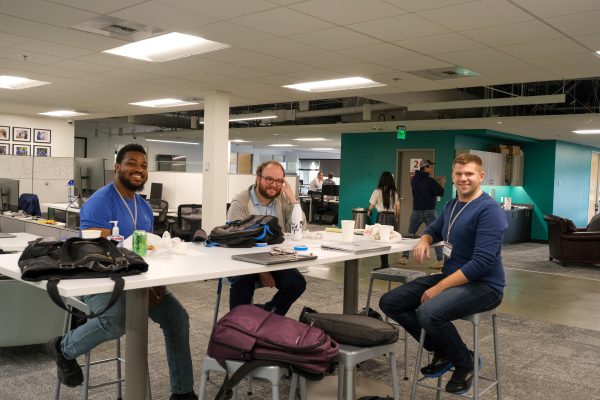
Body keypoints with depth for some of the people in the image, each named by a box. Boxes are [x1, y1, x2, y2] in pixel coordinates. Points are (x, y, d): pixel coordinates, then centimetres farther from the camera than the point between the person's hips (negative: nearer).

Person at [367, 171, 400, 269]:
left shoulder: (377, 192, -3)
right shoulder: (394, 193, 8)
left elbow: (371, 207, 0)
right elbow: (398, 209, 8)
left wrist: (369, 212, 22)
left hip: (382, 216, -4)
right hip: (392, 217, 4)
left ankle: (385, 265, 0)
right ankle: (385, 265, 11)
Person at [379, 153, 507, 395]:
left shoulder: (489, 210, -16)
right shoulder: (451, 206, 10)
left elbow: (482, 262, -24)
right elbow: (434, 230, 30)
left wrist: (439, 288, -25)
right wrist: (424, 241, 4)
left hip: (482, 285, -8)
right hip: (451, 277, 8)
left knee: (428, 313, -35)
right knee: (389, 303, -2)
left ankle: (465, 362, -4)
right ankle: (442, 351, 11)